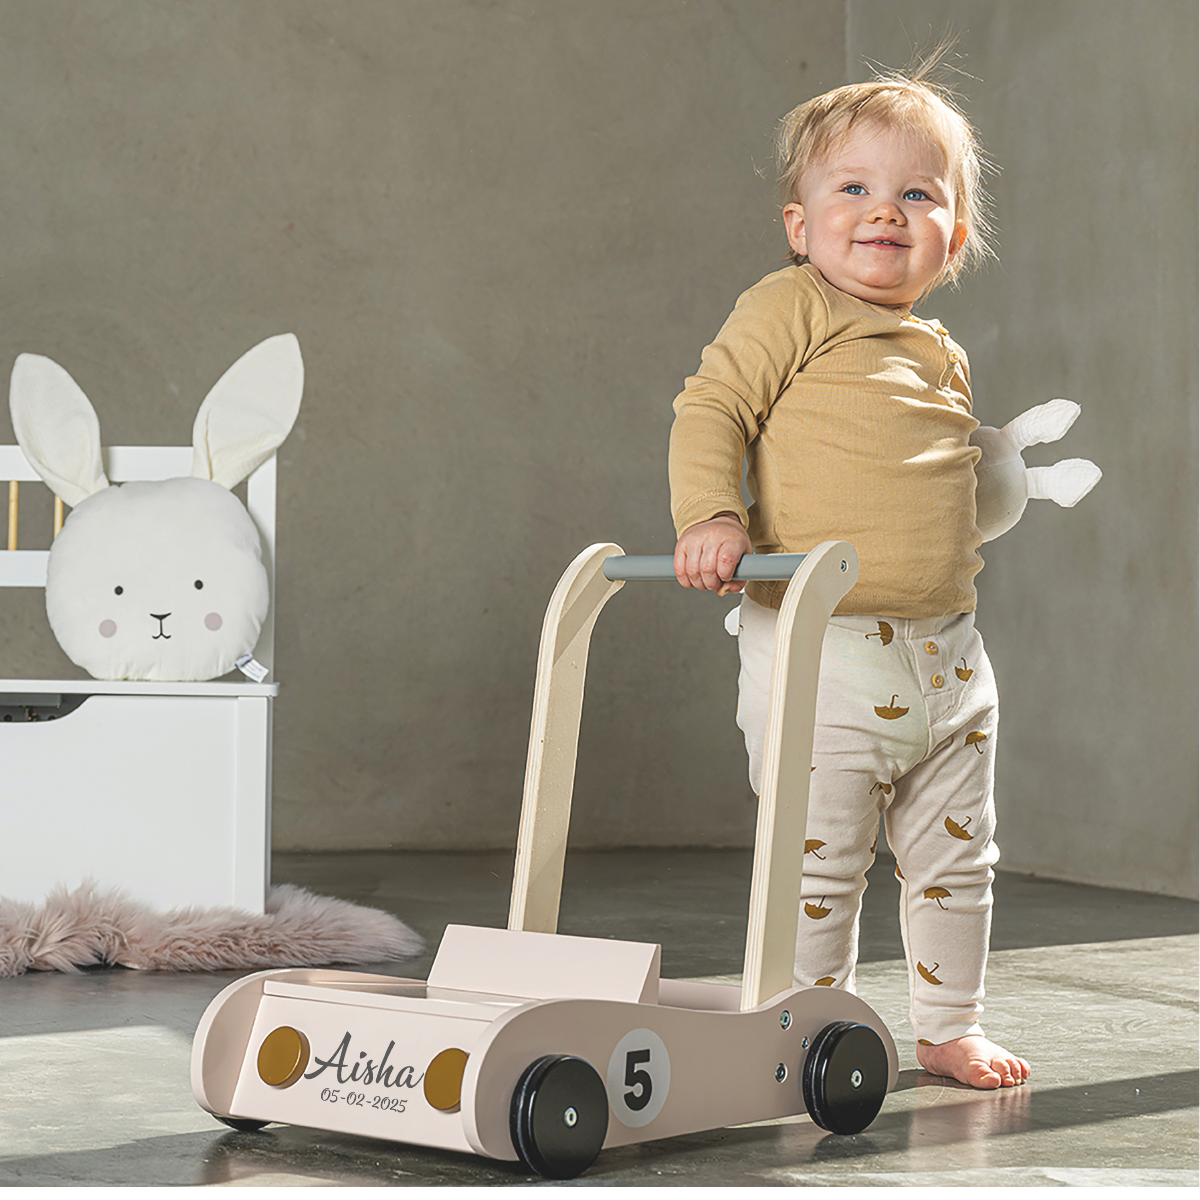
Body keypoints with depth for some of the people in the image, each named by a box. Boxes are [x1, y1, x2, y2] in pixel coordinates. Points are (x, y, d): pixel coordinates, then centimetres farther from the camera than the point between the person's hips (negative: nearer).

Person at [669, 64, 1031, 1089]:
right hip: (823, 650, -7)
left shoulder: (943, 355, 16)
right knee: (820, 862, -2)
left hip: (949, 657, 7)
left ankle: (950, 1027, 30)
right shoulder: (792, 309, -5)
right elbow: (712, 407, -10)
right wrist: (710, 515, -22)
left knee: (956, 859, 14)